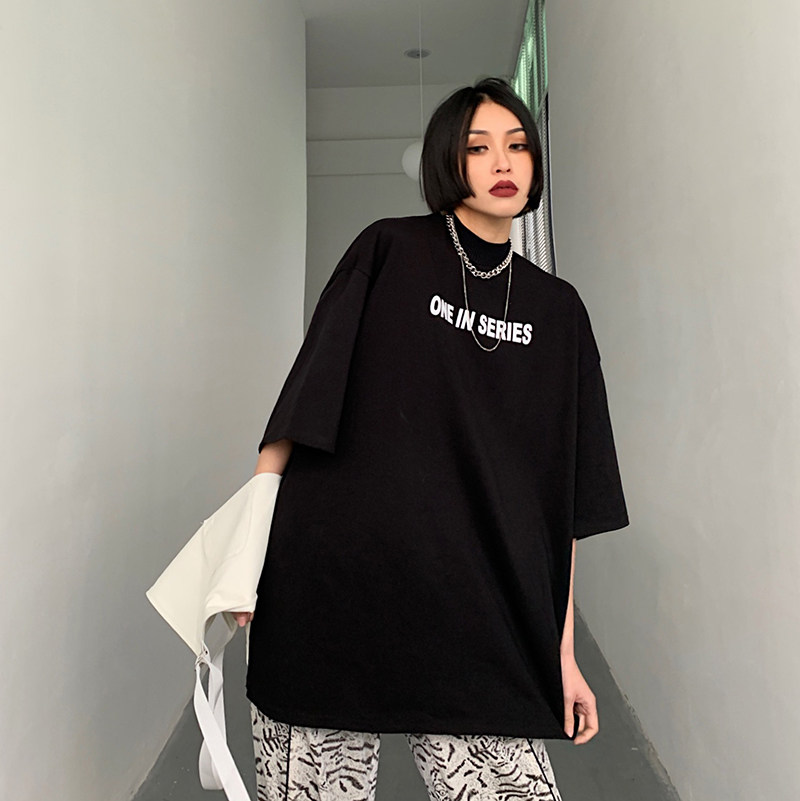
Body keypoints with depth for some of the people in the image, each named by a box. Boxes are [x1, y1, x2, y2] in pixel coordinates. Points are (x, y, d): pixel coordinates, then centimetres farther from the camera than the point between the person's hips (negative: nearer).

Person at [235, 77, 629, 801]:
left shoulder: (557, 310, 10)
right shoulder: (388, 253, 3)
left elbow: (563, 495, 8)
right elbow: (305, 394, -1)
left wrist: (563, 651, 7)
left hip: (476, 621, 3)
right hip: (330, 591, -2)